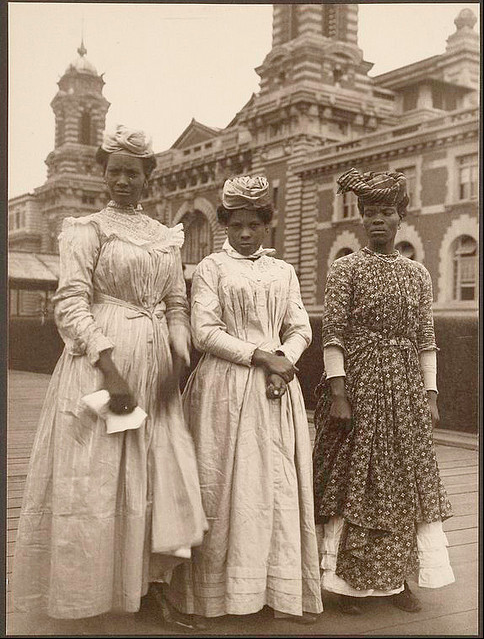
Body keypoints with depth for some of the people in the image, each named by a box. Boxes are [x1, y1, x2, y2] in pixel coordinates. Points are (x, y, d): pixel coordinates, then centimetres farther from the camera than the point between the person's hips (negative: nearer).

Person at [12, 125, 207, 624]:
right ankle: (85, 590, 14)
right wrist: (110, 367, -20)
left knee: (158, 469, 7)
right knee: (95, 474, 0)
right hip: (100, 362, -5)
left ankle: (148, 580, 21)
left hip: (154, 365, 5)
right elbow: (71, 303, -11)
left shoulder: (166, 237, 15)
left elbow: (176, 306, 13)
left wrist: (178, 362, -3)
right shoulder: (87, 229, -1)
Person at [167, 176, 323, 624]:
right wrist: (259, 355, -13)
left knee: (280, 484, 3)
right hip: (226, 386, -4)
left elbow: (301, 329, 12)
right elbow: (204, 332, -7)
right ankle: (219, 591, 7)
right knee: (226, 484, -3)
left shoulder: (283, 272, 16)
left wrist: (285, 360, -8)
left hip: (276, 386, 4)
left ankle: (284, 591, 10)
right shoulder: (211, 268, 3)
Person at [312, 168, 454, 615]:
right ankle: (348, 581, 14)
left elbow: (426, 339, 9)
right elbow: (333, 334, -8)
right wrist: (337, 393, -15)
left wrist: (431, 395, 4)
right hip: (358, 384, -4)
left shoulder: (418, 274, 10)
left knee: (407, 480, 7)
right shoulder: (346, 269, -2)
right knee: (352, 480, 1)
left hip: (406, 389, 4)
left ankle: (397, 578, 21)